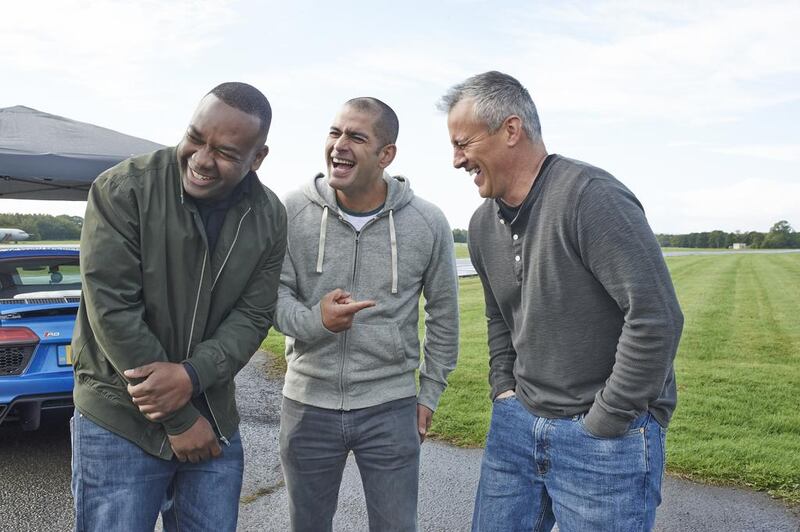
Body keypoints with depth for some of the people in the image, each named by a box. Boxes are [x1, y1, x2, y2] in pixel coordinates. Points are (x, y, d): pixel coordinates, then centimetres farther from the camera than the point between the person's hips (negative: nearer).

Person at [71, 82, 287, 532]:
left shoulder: (269, 217, -3)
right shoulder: (123, 189, -15)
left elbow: (253, 316, -4)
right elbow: (113, 311, -18)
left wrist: (192, 375, -22)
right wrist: (179, 419, -14)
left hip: (214, 420, 4)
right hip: (120, 422, -3)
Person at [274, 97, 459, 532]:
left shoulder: (427, 224, -7)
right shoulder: (293, 212, -8)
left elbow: (443, 314, 4)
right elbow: (274, 294, -3)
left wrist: (430, 392, 7)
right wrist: (315, 320, -24)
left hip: (391, 409, 0)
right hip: (307, 404, 1)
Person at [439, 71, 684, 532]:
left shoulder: (590, 196, -20)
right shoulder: (484, 224, 5)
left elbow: (657, 318, -23)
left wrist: (606, 422, -16)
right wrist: (504, 390, 9)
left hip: (608, 439, -7)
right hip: (517, 424, 7)